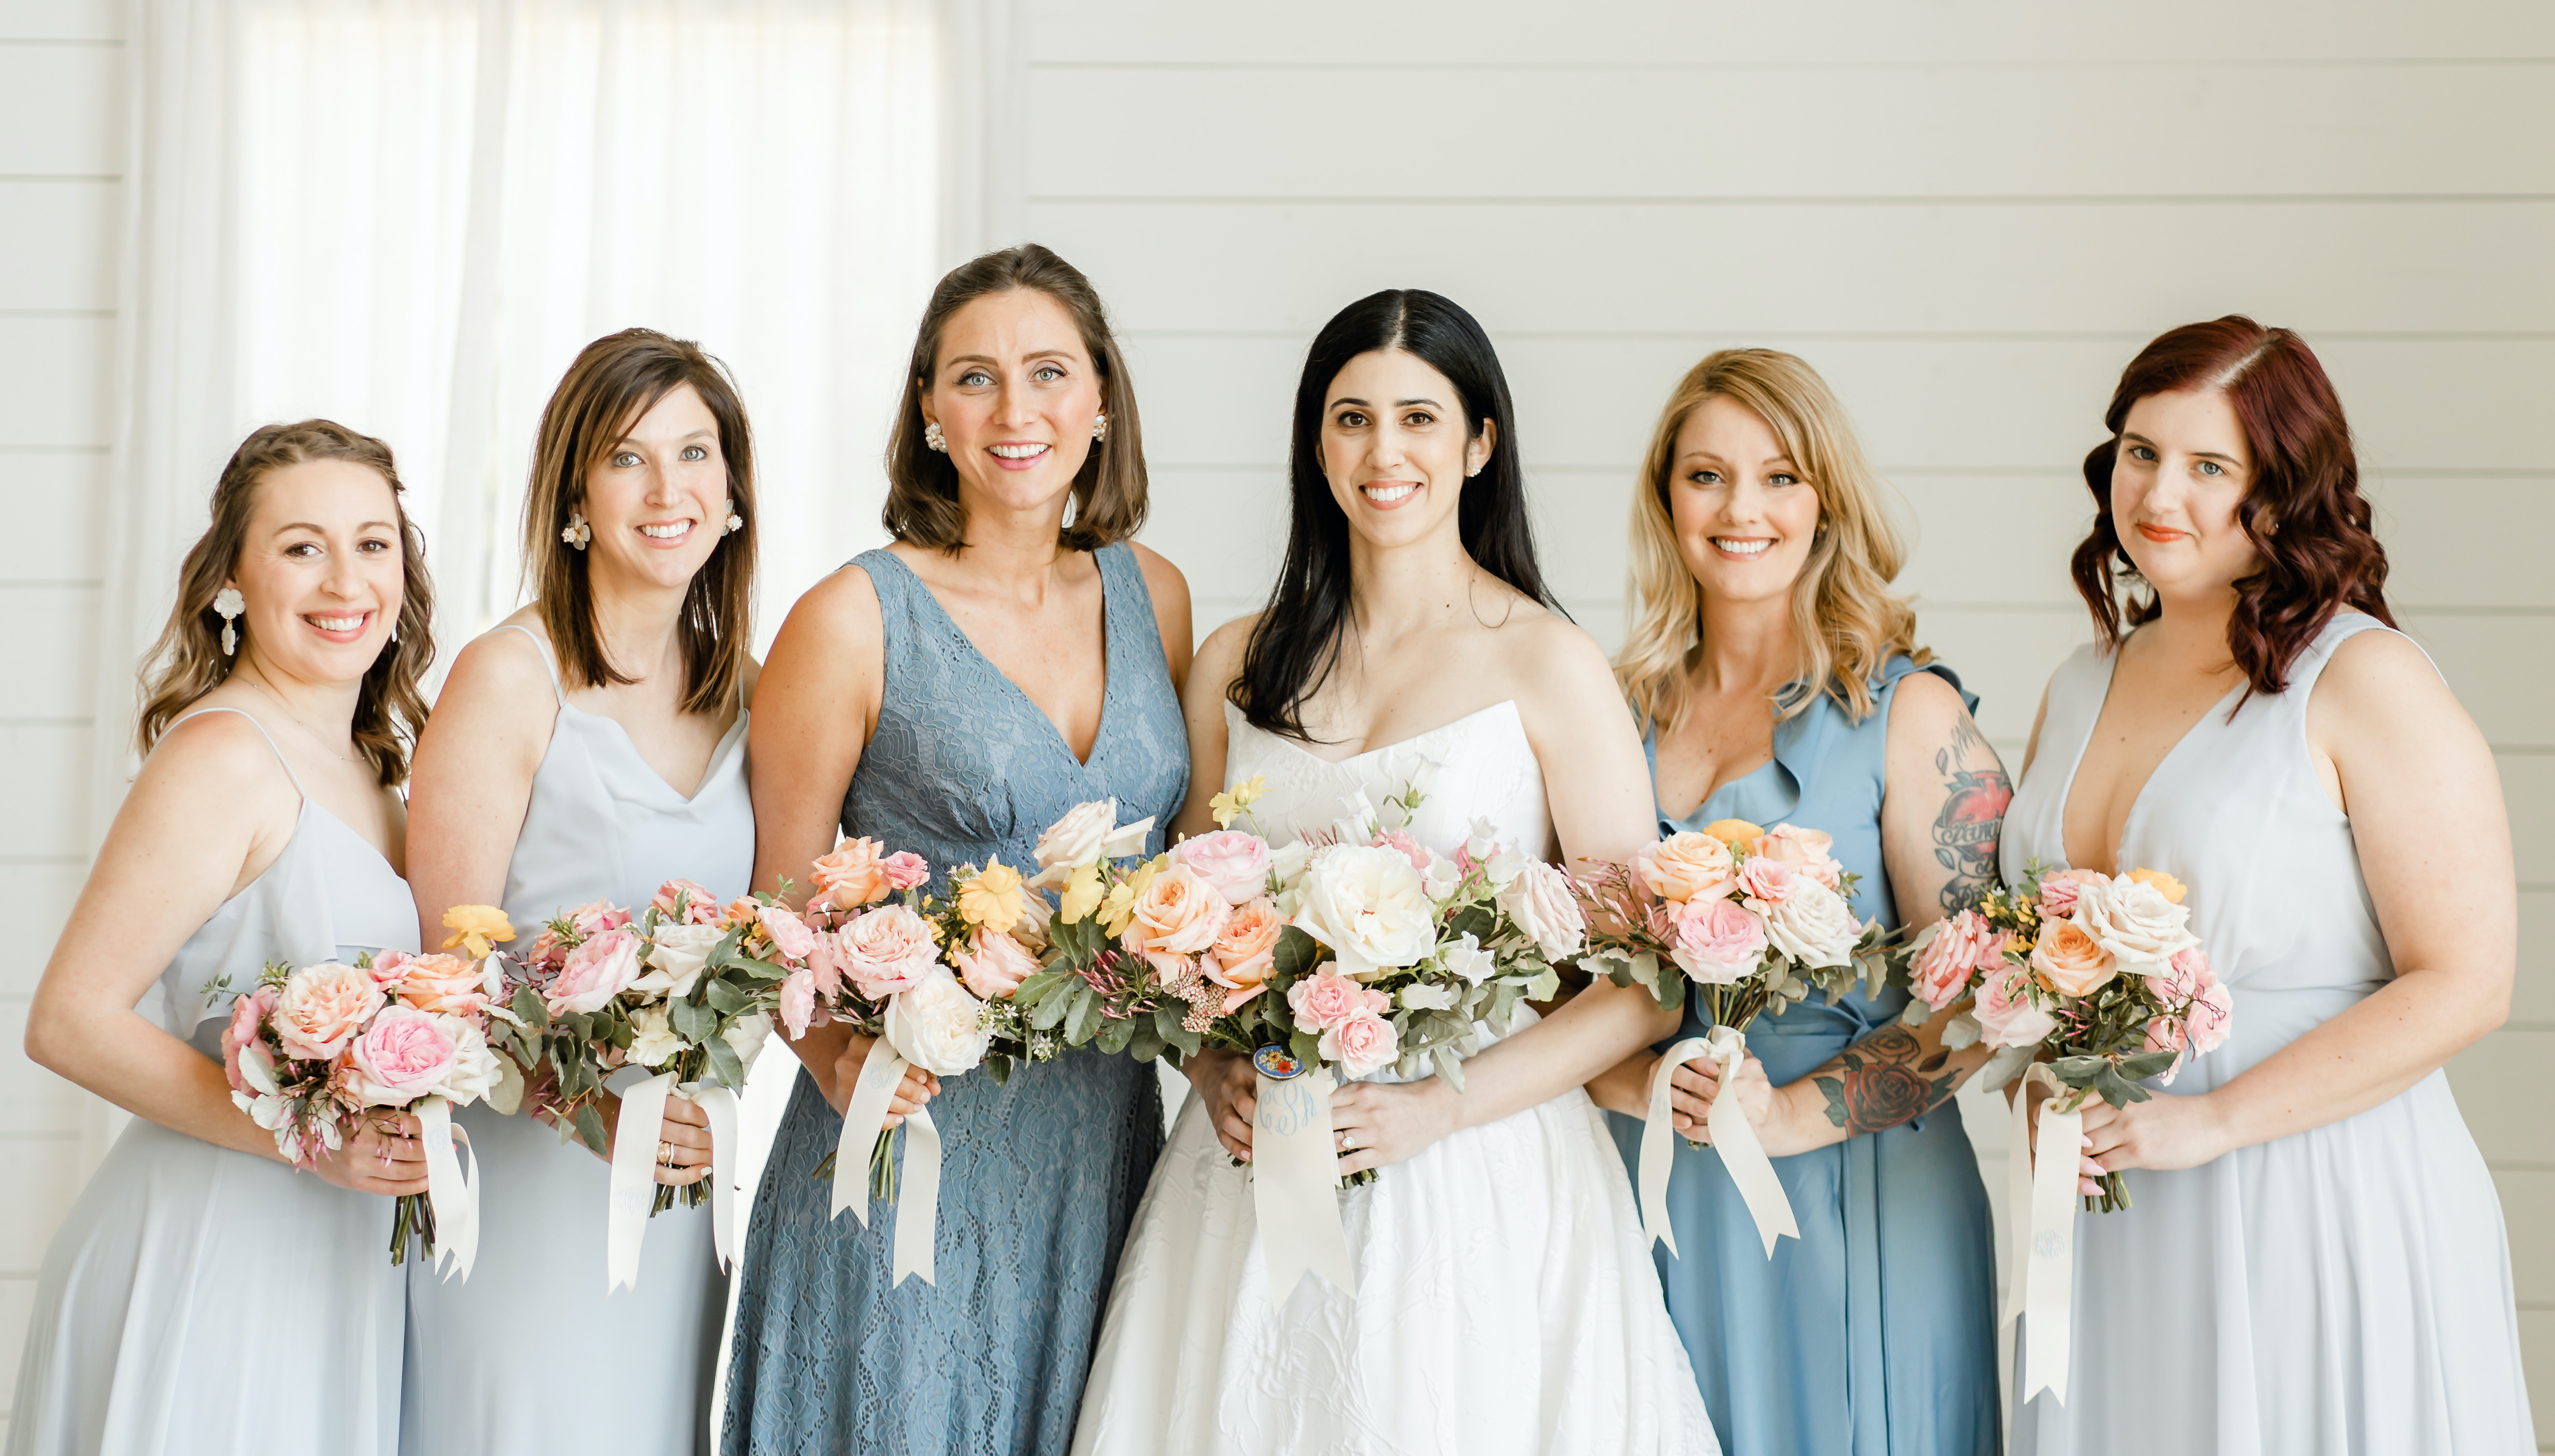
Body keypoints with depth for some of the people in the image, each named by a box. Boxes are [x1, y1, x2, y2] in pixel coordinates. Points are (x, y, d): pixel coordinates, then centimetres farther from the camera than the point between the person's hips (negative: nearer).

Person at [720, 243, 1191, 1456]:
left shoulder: (1152, 598, 7)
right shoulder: (856, 620, -8)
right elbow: (780, 905, -4)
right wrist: (837, 1063, -21)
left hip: (1106, 1134, 4)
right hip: (915, 1129, -4)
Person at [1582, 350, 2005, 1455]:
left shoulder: (1907, 714, -5)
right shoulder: (1624, 707, 7)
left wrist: (1793, 1115, -18)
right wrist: (1630, 1079, -10)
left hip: (1847, 1198, -3)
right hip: (1645, 1188, 3)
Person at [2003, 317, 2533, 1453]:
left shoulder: (2366, 684, -9)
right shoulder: (2081, 687, 11)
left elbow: (2464, 986, -14)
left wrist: (2208, 1120, -17)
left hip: (2318, 1220, -5)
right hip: (2110, 1222, 6)